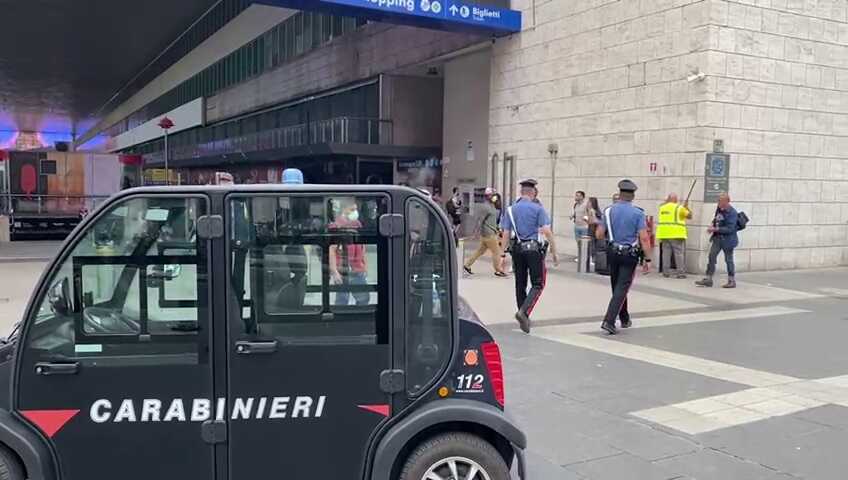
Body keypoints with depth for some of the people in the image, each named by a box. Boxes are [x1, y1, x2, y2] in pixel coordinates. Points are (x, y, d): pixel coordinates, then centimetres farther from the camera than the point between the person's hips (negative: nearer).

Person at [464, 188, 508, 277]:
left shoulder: (492, 206, 16)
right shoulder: (485, 206, -14)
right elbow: (481, 220, -18)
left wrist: (497, 229, 19)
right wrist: (482, 232, -20)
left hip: (492, 233, 10)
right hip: (488, 234, -10)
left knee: (481, 250, 14)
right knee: (496, 251, -3)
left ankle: (467, 265, 20)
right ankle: (498, 271, 6)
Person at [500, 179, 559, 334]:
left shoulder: (511, 209, 8)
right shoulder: (538, 208, -3)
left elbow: (506, 234, 4)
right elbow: (547, 231, -10)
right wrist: (554, 252, -5)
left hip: (517, 250, 4)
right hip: (534, 249, -4)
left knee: (520, 285, 12)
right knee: (537, 284, 2)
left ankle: (524, 319, 16)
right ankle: (524, 311, -17)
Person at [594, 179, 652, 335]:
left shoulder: (609, 210, -1)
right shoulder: (638, 213, -9)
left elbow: (599, 235, 0)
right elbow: (644, 238, -14)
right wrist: (648, 260, -10)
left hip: (613, 253, 4)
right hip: (630, 255, -3)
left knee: (617, 287, 18)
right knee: (621, 288, -3)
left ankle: (625, 319, 31)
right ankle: (609, 321, -15)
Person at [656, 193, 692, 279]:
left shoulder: (662, 207, 9)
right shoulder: (679, 207, -5)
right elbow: (689, 216, 4)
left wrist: (666, 201, 29)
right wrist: (686, 207, 16)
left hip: (664, 234, 5)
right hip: (676, 234, -5)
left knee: (666, 253, 6)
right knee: (678, 253, -1)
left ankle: (666, 272, 6)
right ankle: (680, 272, -2)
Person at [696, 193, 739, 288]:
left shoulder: (732, 212, -19)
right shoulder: (719, 208, 4)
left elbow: (730, 229, -23)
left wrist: (715, 229, -23)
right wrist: (712, 225, 1)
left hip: (727, 239, -7)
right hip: (717, 237, 7)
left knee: (728, 259, 4)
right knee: (712, 257, 2)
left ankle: (732, 281, 18)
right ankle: (708, 279, 6)